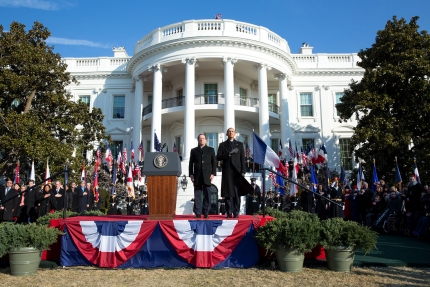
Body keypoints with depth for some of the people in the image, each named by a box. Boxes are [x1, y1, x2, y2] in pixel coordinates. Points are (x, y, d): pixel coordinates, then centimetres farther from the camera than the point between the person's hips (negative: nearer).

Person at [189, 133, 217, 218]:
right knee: (197, 195, -1)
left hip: (207, 176, 0)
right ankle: (198, 213, 1)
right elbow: (191, 163, 12)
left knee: (207, 195, -2)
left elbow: (214, 162, 9)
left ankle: (206, 213, 3)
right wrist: (191, 174, 1)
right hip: (197, 176, 1)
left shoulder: (210, 150, 14)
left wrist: (213, 173, -2)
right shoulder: (194, 150, 15)